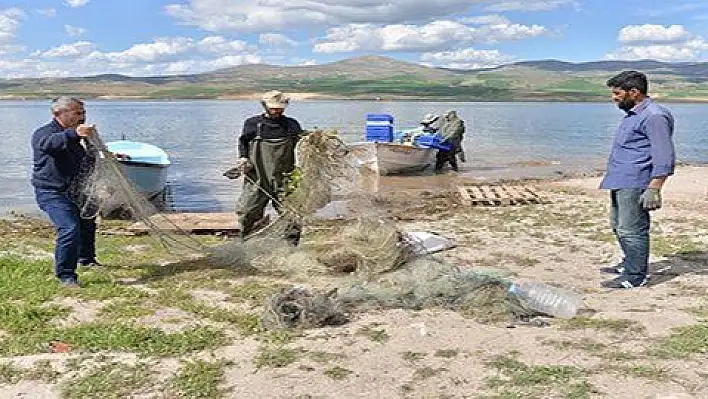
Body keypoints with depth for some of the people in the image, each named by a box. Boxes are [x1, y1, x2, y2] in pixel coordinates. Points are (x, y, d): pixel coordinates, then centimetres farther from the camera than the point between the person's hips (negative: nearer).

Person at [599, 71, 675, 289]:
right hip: (620, 182, 11)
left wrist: (653, 190, -24)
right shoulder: (633, 114, 17)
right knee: (618, 226, 20)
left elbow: (664, 157, -20)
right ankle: (629, 264, 35)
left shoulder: (654, 116, -16)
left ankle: (635, 276, 5)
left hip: (634, 185, -11)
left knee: (631, 230, -5)